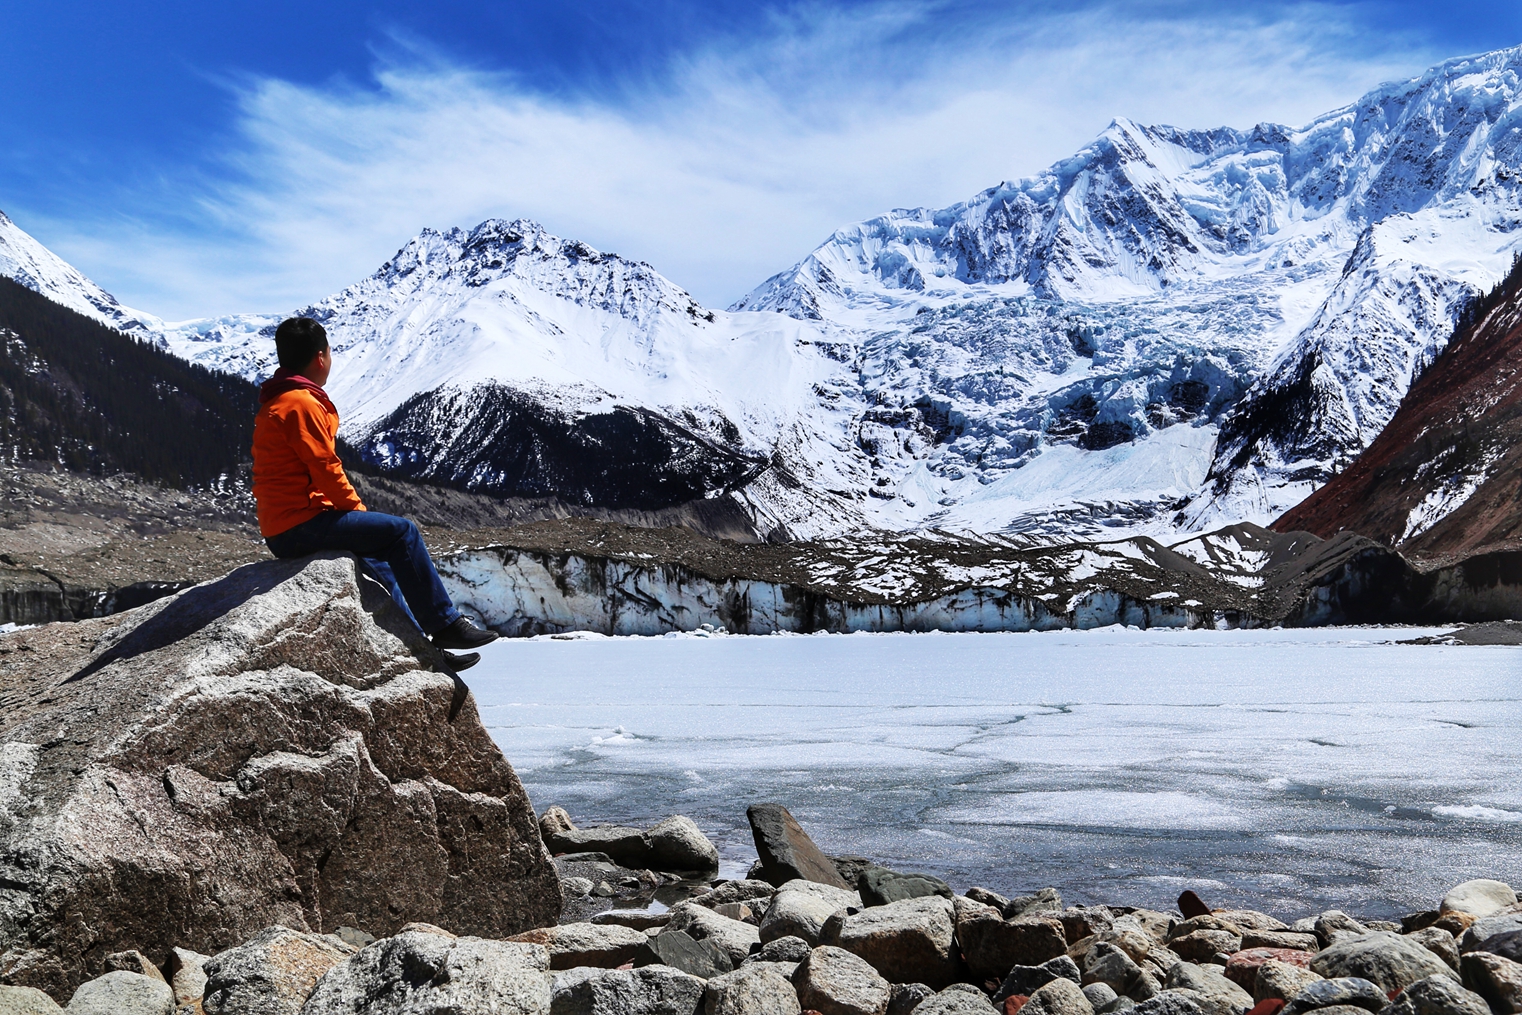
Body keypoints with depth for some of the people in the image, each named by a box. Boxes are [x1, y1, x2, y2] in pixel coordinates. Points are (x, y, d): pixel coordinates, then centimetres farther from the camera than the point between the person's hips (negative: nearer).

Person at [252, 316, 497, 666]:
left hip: (282, 529, 11)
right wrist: (358, 508, -3)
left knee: (377, 556, 21)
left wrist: (353, 510, 14)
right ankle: (445, 625, -6)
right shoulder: (302, 403, -14)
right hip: (301, 524, -11)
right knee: (401, 531, -11)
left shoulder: (276, 401, 19)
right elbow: (327, 469, -17)